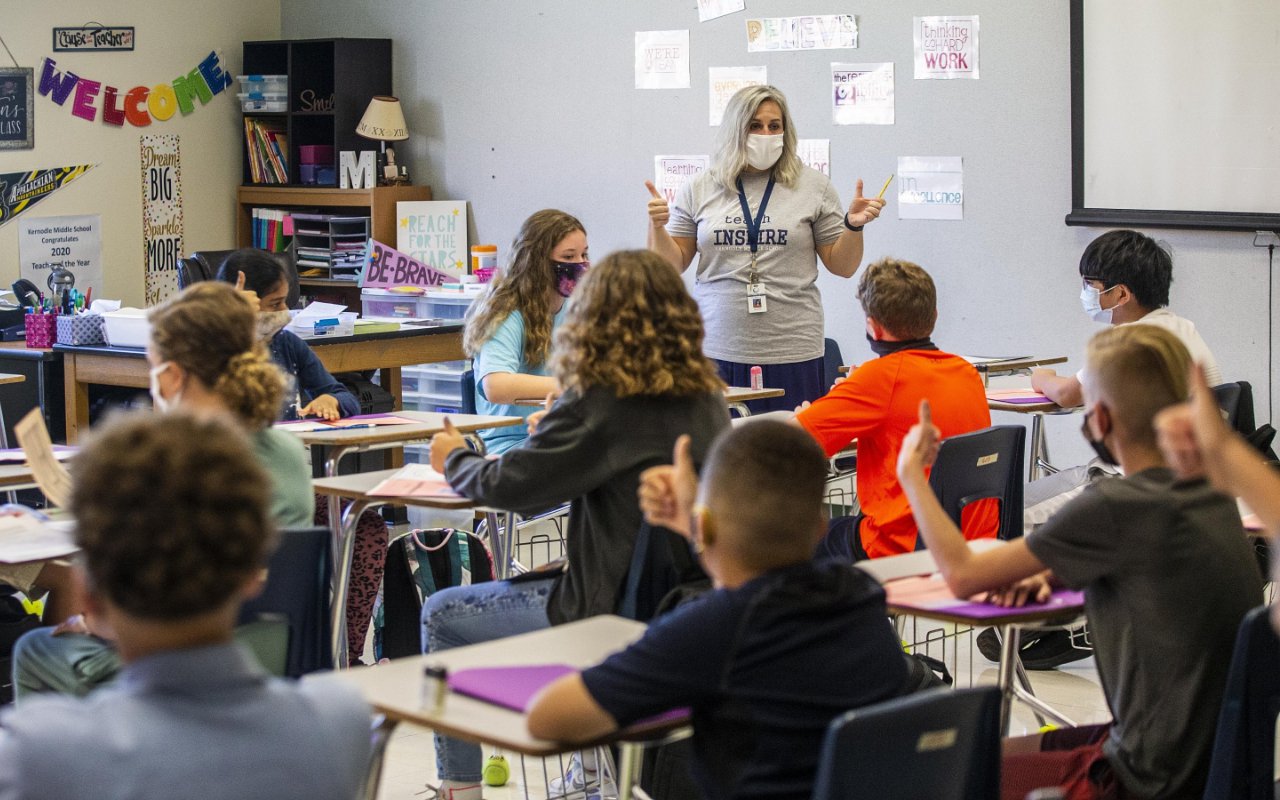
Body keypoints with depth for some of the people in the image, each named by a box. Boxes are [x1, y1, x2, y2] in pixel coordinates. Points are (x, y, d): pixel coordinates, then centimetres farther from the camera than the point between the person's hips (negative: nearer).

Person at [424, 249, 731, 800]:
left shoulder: (601, 405, -19)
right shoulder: (705, 397, 3)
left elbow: (506, 486, -14)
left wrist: (454, 459, 6)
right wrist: (555, 431, 25)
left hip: (620, 609, -8)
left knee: (441, 615, 10)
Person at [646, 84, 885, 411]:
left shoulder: (813, 186, 6)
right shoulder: (700, 190, 8)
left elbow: (842, 267, 8)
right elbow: (673, 266, 8)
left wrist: (853, 226, -9)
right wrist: (657, 227, -9)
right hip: (717, 352, 1)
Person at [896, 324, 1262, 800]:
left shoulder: (1115, 508, -22)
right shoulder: (1210, 491, 2)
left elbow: (961, 575, -14)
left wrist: (911, 471, 1)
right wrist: (1053, 573, 6)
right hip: (1215, 755, 8)